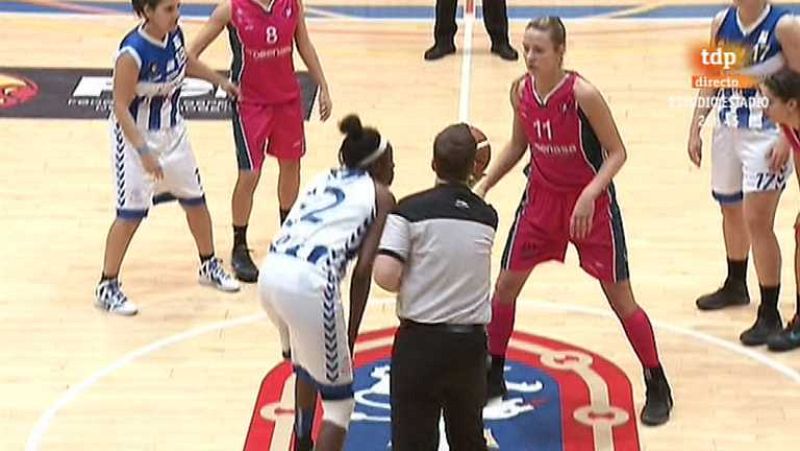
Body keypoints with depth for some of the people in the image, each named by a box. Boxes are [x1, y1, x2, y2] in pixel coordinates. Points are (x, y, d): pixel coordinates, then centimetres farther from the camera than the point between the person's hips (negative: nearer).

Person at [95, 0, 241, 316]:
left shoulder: (174, 35, -8)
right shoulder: (132, 53, -29)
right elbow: (121, 108, -25)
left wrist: (220, 81, 23)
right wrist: (144, 152, -30)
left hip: (172, 132, 7)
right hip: (137, 136, -7)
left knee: (195, 200, 18)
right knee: (131, 214, -4)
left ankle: (209, 266, 39)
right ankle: (107, 287, 8)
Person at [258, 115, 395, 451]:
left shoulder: (324, 180, 28)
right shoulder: (381, 196, 10)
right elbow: (363, 270, 2)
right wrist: (351, 337, 5)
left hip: (271, 272, 7)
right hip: (308, 282, -7)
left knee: (306, 366, 35)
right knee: (338, 401, 6)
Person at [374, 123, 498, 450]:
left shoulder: (411, 210, -10)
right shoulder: (487, 217, 2)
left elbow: (385, 276, -19)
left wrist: (409, 286, 3)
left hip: (420, 340, -3)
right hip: (471, 341, 3)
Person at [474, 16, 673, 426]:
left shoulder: (582, 95, -23)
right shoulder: (521, 91, -6)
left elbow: (617, 152, -17)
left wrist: (589, 195, -29)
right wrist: (484, 185, 5)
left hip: (590, 205, -5)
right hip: (541, 199, 5)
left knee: (620, 298, 0)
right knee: (505, 285, 6)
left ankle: (658, 388, 15)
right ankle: (493, 377, 24)